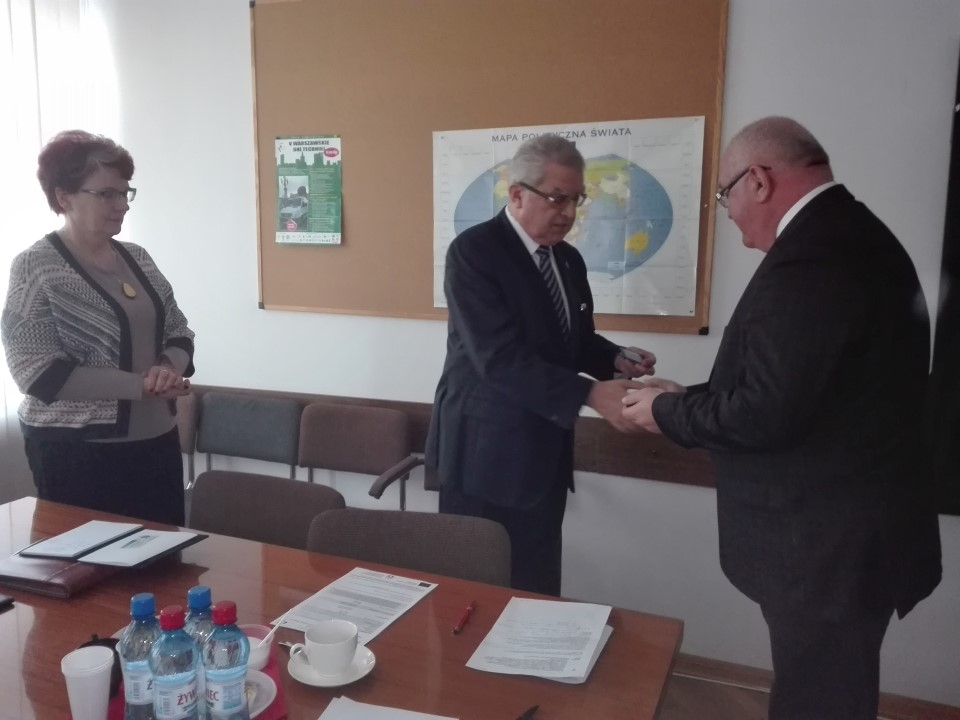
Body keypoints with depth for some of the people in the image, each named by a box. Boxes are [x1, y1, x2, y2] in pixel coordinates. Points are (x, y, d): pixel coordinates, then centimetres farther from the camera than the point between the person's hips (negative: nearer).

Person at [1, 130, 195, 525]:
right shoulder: (36, 267, -9)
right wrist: (142, 385, -19)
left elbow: (178, 331, 12)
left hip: (157, 441, 6)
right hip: (77, 454, -5)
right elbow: (39, 371, -16)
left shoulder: (137, 257, 8)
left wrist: (170, 368, -11)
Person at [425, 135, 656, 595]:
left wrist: (614, 360, -5)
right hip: (487, 452, -7)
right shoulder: (474, 251, -15)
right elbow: (500, 358, -25)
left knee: (537, 590, 15)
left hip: (545, 450, 7)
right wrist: (590, 395, -30)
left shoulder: (568, 260, 9)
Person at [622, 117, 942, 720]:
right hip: (853, 525, 10)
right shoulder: (853, 236, 9)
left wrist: (668, 411, -9)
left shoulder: (809, 258, -24)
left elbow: (765, 415, -26)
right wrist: (691, 399, 9)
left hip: (828, 541, -10)